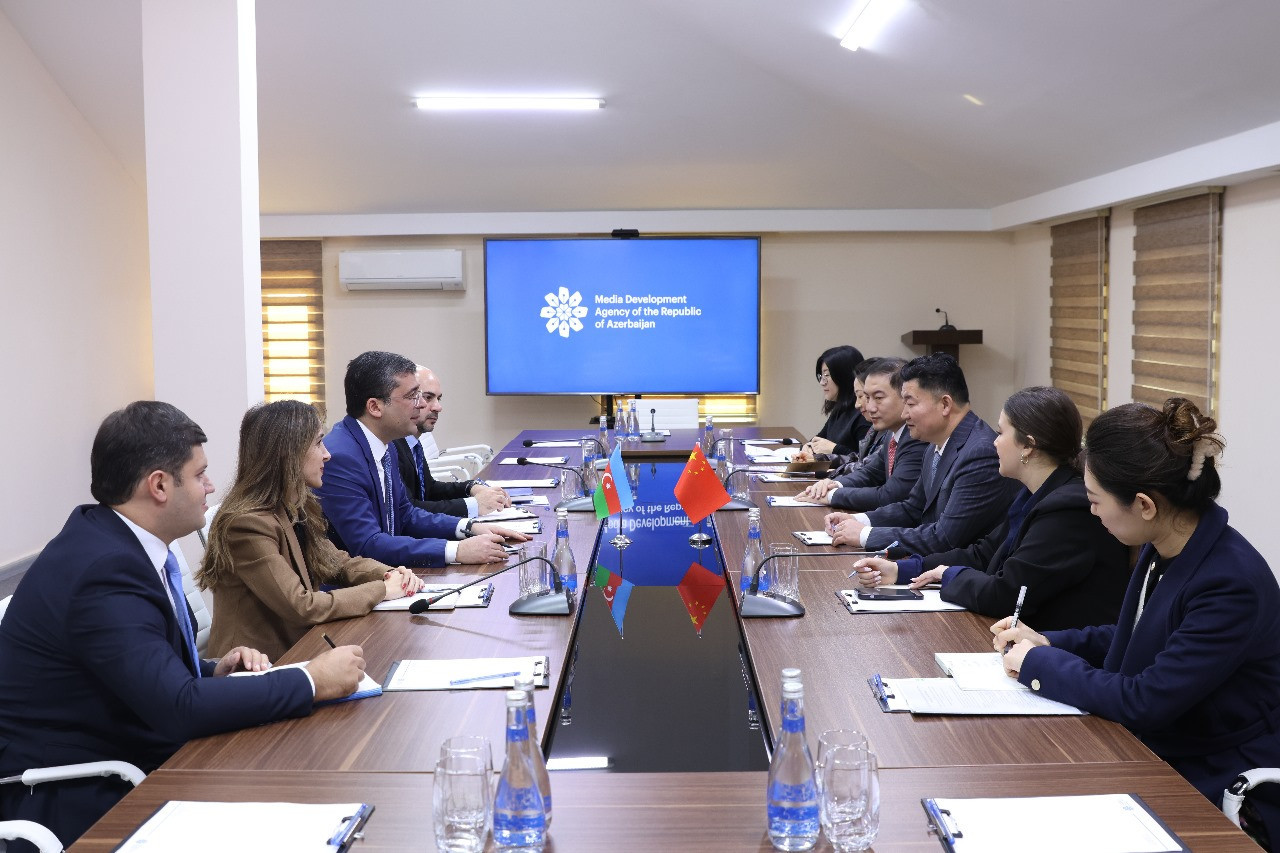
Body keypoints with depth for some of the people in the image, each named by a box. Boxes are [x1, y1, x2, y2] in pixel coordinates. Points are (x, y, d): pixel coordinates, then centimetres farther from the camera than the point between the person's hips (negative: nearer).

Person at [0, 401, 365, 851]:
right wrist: (312, 681, -21)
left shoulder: (114, 541, 3)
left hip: (116, 764, 8)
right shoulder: (104, 568, -24)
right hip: (73, 799, -8)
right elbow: (180, 708, -28)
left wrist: (216, 672, -3)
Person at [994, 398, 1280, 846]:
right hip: (1153, 754, 7)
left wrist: (1041, 664, -13)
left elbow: (1144, 702, -25)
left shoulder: (1232, 583, -27)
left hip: (1219, 792, -7)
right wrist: (1049, 641, 5)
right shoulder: (1162, 550, -1)